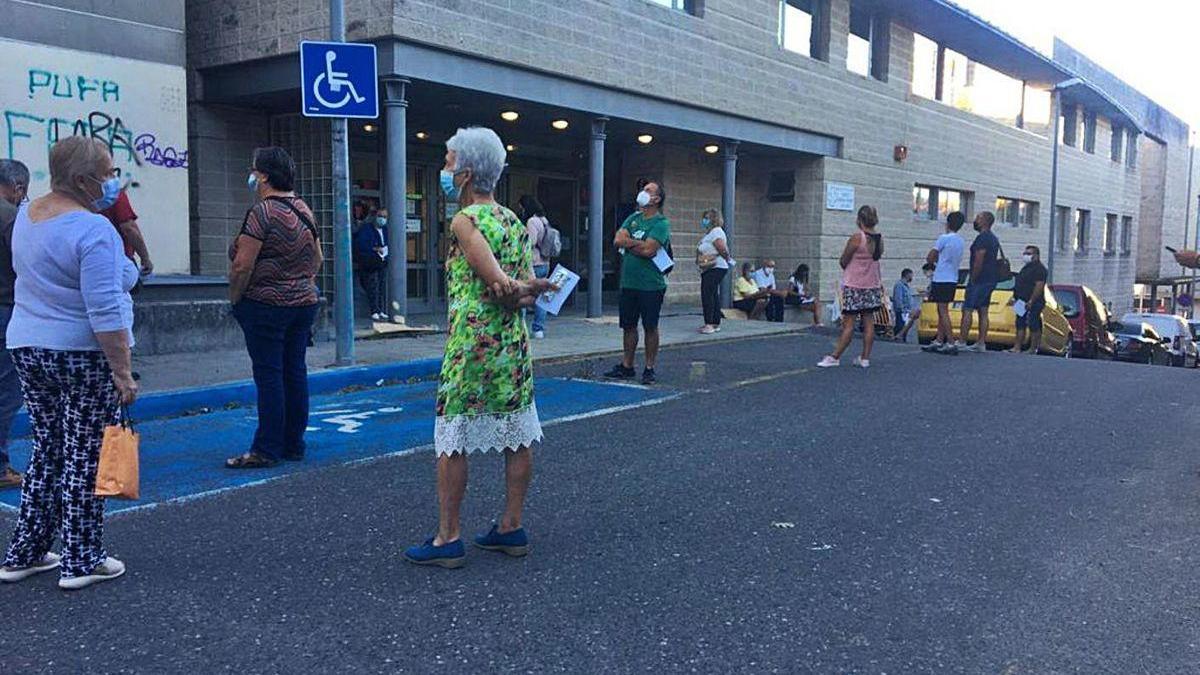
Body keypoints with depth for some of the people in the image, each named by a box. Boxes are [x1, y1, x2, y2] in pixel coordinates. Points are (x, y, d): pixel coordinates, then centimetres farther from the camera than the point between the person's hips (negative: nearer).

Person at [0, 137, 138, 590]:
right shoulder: (93, 230, -19)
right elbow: (105, 314, -23)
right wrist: (123, 373, -18)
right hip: (83, 354, -8)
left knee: (47, 451, 18)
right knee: (85, 459, 3)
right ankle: (80, 562, 12)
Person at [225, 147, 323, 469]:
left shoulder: (262, 211, -15)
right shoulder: (303, 209, 10)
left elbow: (242, 265, -18)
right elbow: (317, 258, 15)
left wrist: (234, 299, -5)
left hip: (266, 306, -8)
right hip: (304, 303, 8)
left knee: (269, 375, -3)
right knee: (295, 372, 10)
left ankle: (266, 450, 2)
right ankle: (294, 445, 17)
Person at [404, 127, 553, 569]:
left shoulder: (465, 221, -11)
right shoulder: (514, 221, 12)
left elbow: (501, 284, -18)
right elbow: (530, 285, 8)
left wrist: (511, 294, -1)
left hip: (471, 344, -8)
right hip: (515, 344, 8)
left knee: (452, 442, 1)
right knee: (517, 438, 10)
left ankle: (447, 540, 7)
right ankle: (511, 529, 20)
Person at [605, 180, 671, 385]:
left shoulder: (661, 223, -9)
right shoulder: (633, 218, 12)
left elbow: (648, 250, -20)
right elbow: (617, 241, -1)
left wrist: (628, 242, -5)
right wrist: (638, 245, -12)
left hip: (651, 285, -6)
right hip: (629, 282, 6)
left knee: (650, 328, 2)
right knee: (629, 326, 12)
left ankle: (649, 369, 11)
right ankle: (626, 366, 22)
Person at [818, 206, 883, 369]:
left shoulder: (856, 238, -16)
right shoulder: (879, 239, 2)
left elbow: (843, 262, -9)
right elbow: (876, 258, 11)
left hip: (854, 286, -6)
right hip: (873, 286, 6)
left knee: (848, 323, -3)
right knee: (868, 322, 8)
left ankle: (835, 357, 3)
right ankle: (865, 358, 12)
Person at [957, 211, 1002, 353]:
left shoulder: (982, 238, -14)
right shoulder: (994, 239, 19)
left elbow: (978, 261, -21)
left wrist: (972, 280, -15)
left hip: (979, 281, -10)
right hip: (990, 281, 10)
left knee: (967, 310, -9)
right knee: (983, 312, 9)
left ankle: (961, 342, -11)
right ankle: (981, 343, 9)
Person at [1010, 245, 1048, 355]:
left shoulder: (1039, 269, -10)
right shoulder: (1026, 268, 21)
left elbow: (1039, 286, -20)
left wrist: (1031, 301, -24)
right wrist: (1015, 298, 18)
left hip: (1032, 304, -10)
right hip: (1022, 303, 10)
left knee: (1033, 327, -6)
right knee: (1020, 325, 7)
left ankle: (1033, 349, -3)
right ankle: (1017, 348, 7)